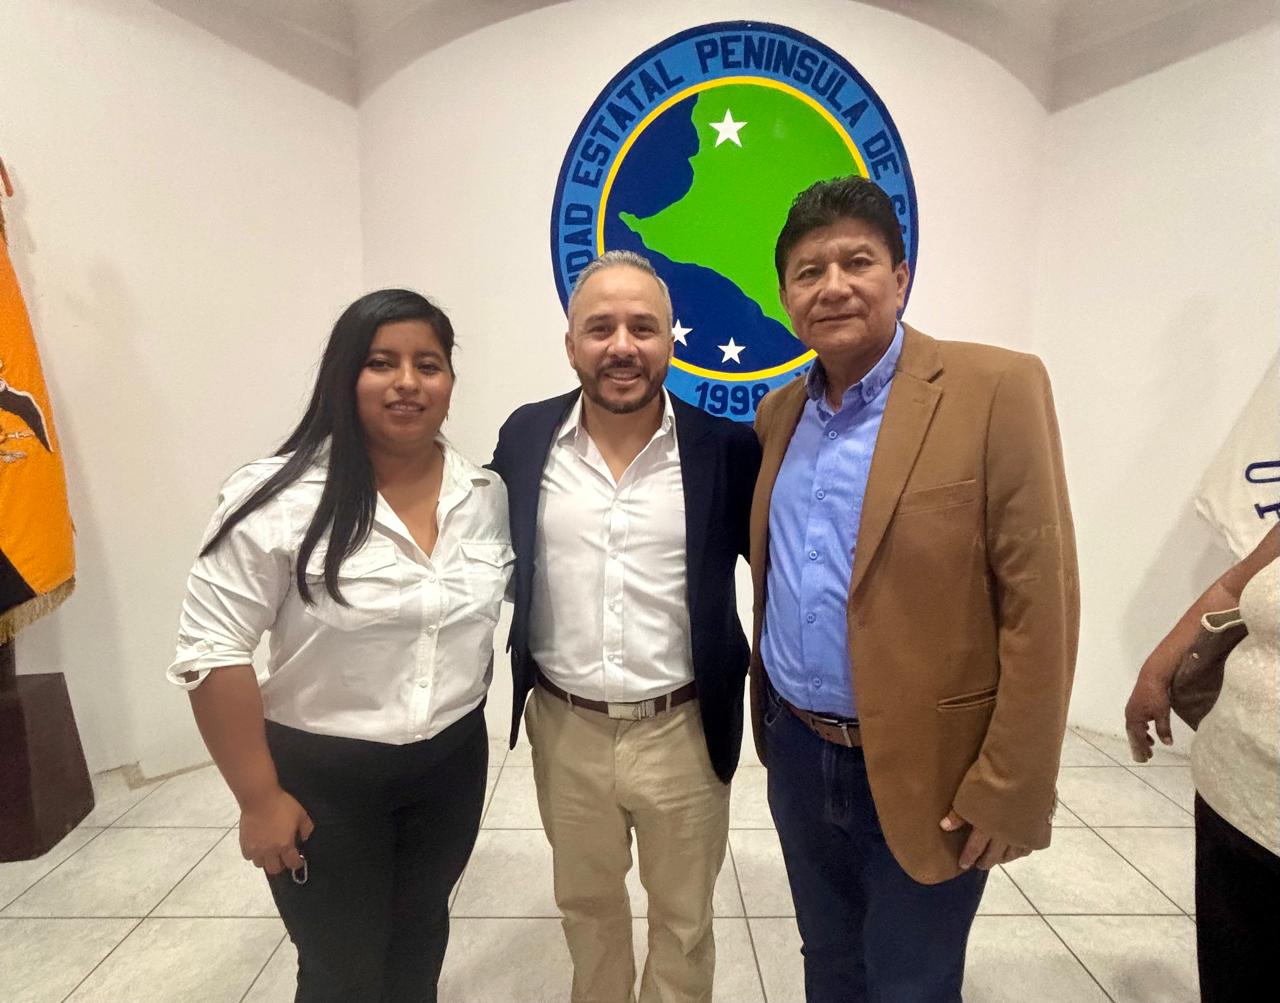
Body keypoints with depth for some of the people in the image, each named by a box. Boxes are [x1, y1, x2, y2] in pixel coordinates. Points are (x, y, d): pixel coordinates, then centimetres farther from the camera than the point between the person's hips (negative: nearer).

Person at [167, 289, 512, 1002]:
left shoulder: (486, 493, -4)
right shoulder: (278, 499, -19)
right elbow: (212, 651, -15)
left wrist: (464, 710, 12)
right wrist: (259, 798, -12)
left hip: (453, 765, 4)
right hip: (323, 777, -4)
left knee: (421, 936, 25)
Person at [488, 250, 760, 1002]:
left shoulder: (727, 447, -11)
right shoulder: (526, 437, -4)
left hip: (683, 732, -2)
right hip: (565, 730, 3)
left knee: (683, 920, 21)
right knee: (586, 905, 27)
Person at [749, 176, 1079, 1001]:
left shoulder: (996, 388, -14)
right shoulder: (779, 411, 5)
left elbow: (1039, 604, -15)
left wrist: (1008, 789, -14)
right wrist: (774, 727, 11)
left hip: (924, 773, -5)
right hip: (797, 754, 5)